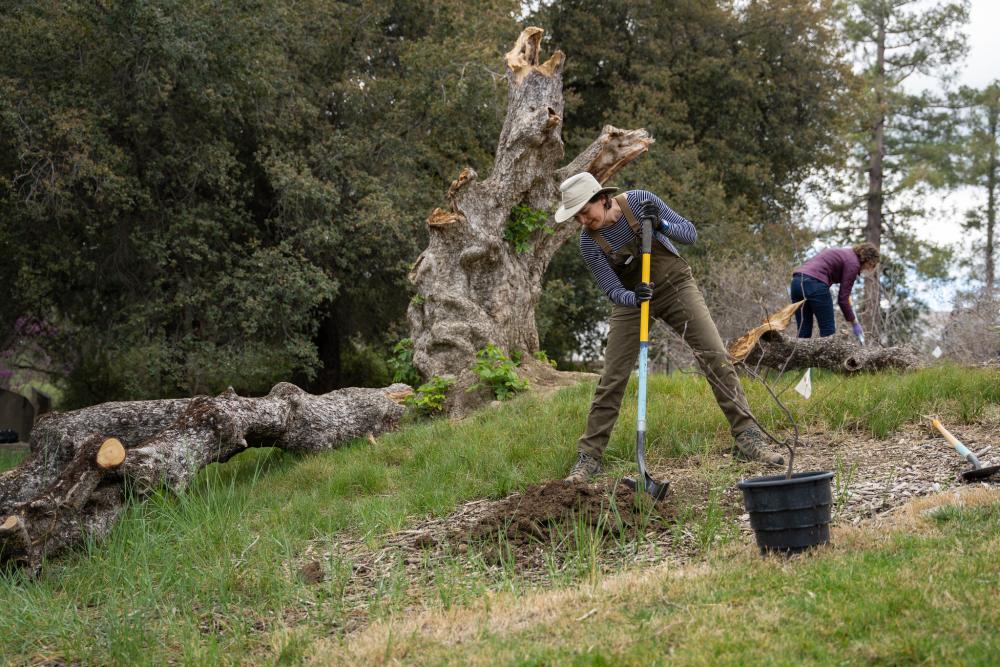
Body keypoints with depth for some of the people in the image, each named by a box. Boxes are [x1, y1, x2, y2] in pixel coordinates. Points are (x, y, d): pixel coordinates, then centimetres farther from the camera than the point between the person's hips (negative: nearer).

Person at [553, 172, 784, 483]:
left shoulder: (639, 201, -20)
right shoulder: (589, 242, -17)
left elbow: (690, 233, -15)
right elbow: (613, 290, -15)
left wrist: (662, 225, -35)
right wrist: (634, 297, -37)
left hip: (675, 285, 0)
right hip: (630, 298, 1)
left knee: (716, 356, -13)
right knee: (612, 378, -5)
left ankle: (747, 437, -9)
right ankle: (589, 456, 4)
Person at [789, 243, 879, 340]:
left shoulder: (842, 253, 28)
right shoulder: (853, 263, 2)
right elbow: (843, 298, -1)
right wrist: (854, 324, 7)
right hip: (814, 284, -9)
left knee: (803, 333, 10)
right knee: (828, 332, 2)